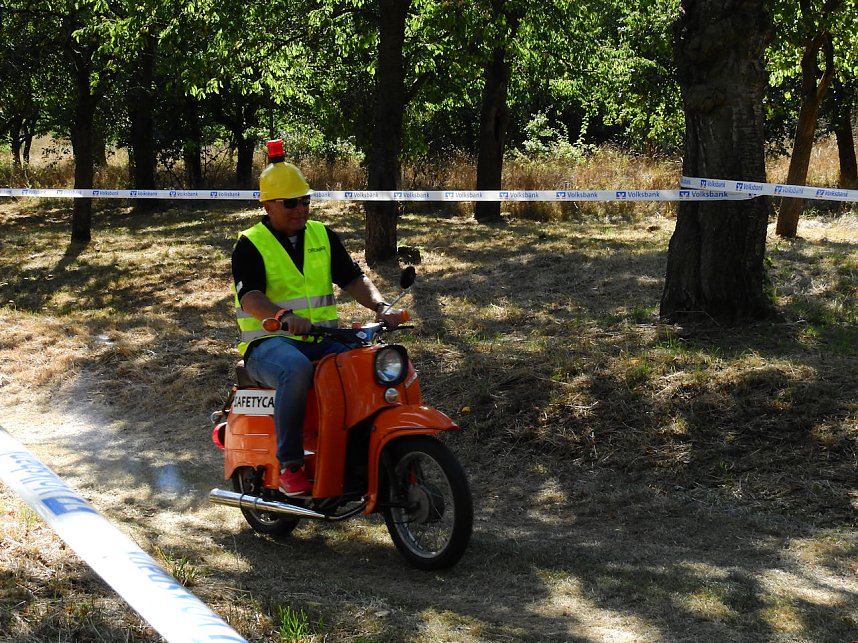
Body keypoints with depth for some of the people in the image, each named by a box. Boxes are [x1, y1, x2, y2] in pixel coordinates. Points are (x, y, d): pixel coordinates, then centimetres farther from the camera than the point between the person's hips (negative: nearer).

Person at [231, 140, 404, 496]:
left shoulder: (323, 236, 15)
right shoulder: (250, 245, -1)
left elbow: (353, 277, 6)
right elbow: (249, 295, -17)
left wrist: (380, 306, -15)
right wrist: (283, 315, -38)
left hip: (321, 340, 5)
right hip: (270, 343, -5)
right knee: (296, 371, -40)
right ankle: (290, 465, -32)